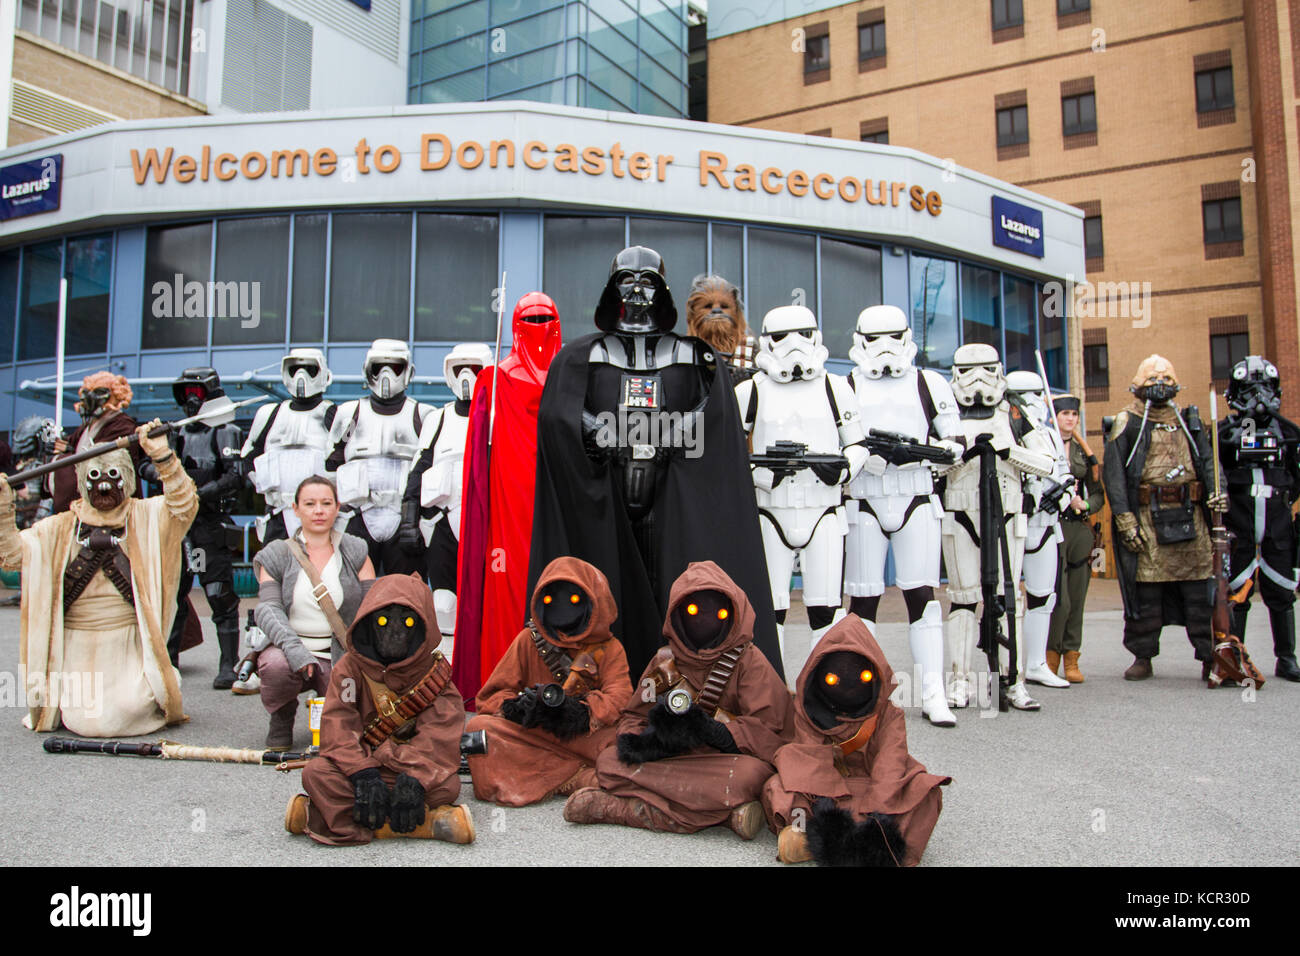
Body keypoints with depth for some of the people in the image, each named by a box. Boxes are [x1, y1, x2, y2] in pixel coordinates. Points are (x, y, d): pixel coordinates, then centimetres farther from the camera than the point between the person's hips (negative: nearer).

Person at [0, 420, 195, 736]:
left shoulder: (145, 517, 4)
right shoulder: (58, 529, 11)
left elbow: (184, 506, -15)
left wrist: (162, 457, -26)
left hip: (130, 647, -2)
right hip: (77, 649, 2)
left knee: (126, 713, -20)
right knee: (84, 721, -13)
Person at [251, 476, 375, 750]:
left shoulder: (355, 552, 7)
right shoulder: (277, 555, 6)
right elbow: (268, 607, -7)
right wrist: (293, 648, -26)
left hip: (342, 655, 0)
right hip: (290, 647, 0)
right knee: (276, 665, -34)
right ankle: (281, 720, 0)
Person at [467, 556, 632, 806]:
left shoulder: (609, 648, 9)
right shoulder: (529, 640, 12)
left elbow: (618, 698, -6)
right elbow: (491, 696, 7)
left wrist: (581, 712, -26)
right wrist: (517, 706, -17)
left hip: (586, 738, -1)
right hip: (531, 737, 2)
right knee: (480, 726, -27)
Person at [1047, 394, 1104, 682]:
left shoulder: (1083, 450, 14)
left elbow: (1098, 494, 15)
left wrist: (1085, 504, -5)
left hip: (1080, 529, 5)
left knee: (1077, 598, 6)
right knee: (1060, 600, -9)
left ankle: (1071, 659, 14)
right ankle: (1050, 656, 9)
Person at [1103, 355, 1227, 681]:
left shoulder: (1188, 421, 17)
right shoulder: (1126, 423, 3)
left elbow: (1207, 459, 17)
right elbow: (1113, 471, -4)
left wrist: (1215, 491, -4)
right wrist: (1124, 518, -13)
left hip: (1190, 516, 4)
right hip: (1146, 517, -3)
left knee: (1200, 588, 2)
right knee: (1145, 589, -1)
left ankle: (1210, 656, 10)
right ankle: (1142, 657, 9)